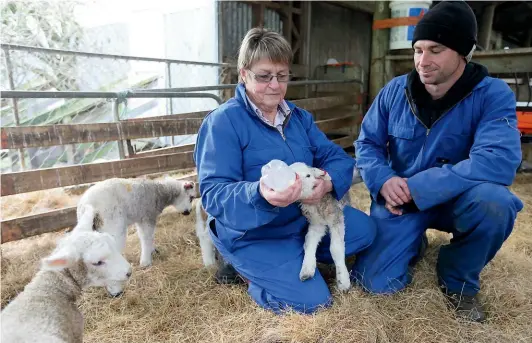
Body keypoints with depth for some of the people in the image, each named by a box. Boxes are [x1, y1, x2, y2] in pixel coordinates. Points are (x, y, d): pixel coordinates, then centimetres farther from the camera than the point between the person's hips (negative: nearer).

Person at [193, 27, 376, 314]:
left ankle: (298, 255, 16)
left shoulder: (298, 116, 4)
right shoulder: (223, 122, -19)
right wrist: (259, 195, -46)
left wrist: (327, 181, -27)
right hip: (253, 236, -7)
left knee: (365, 230, 10)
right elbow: (212, 193, -25)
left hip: (304, 217, 8)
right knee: (312, 301, -16)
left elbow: (338, 158, -2)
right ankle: (245, 268, 7)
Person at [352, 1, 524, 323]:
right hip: (400, 199, 2)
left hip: (456, 199, -1)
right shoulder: (394, 91, -7)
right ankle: (415, 243, 25)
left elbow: (499, 161, -31)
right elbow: (367, 144, -2)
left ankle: (459, 279, -4)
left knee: (494, 200, -36)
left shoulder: (493, 95, -16)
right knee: (375, 281, -12)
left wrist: (417, 187, -33)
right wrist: (383, 181, -24)